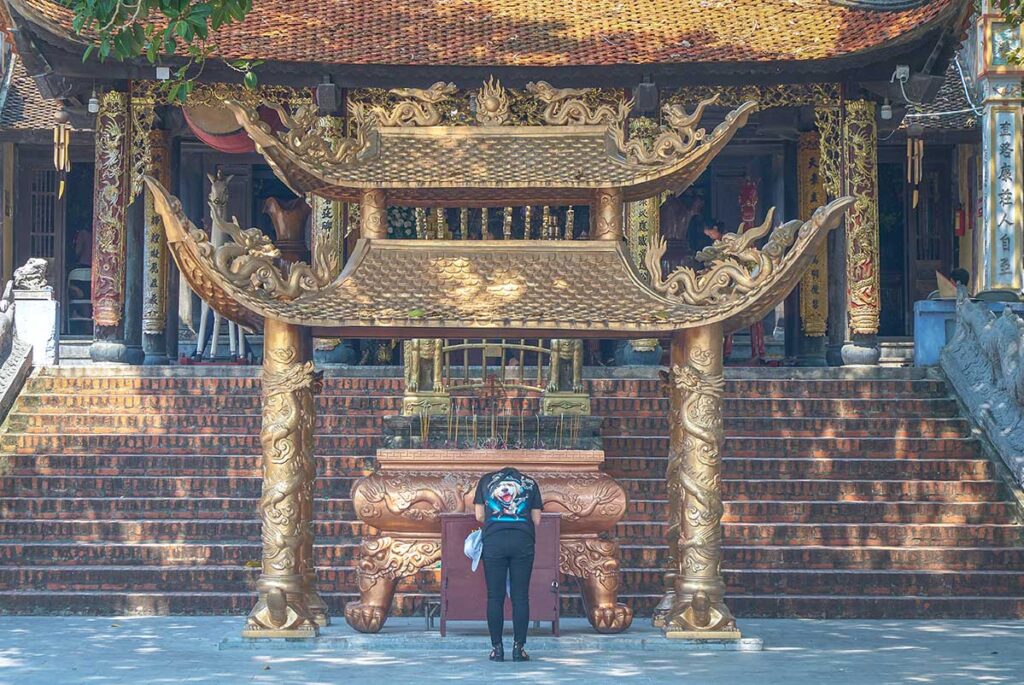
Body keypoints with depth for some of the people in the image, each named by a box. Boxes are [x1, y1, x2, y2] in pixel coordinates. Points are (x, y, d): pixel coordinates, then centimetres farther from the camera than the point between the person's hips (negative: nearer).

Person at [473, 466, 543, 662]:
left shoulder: (486, 480, 17)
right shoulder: (530, 483, 17)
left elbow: (479, 516, 12)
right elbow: (536, 520, 12)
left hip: (494, 540, 0)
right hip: (523, 541, 0)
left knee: (495, 596, 3)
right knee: (520, 596, 2)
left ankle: (497, 648, 2)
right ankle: (519, 647, 1)